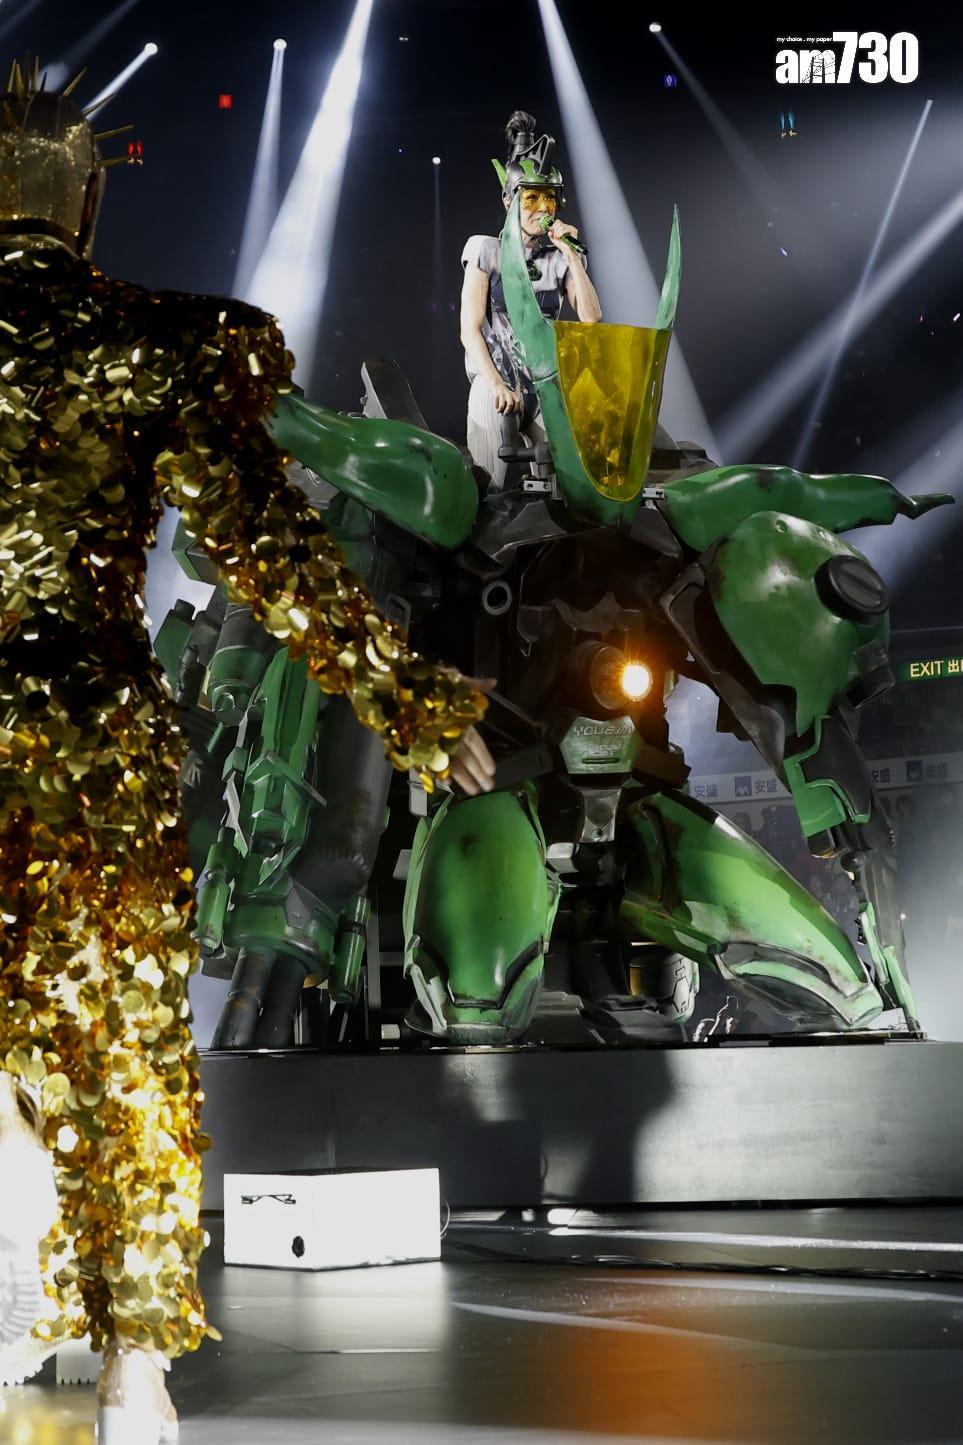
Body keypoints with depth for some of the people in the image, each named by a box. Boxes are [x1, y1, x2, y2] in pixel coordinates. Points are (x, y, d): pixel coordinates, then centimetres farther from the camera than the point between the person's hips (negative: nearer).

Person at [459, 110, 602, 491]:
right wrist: (496, 384, -17)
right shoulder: (486, 250, 3)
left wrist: (572, 256, -7)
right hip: (496, 377, -2)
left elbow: (592, 322, -3)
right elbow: (470, 330, -4)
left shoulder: (562, 258, 11)